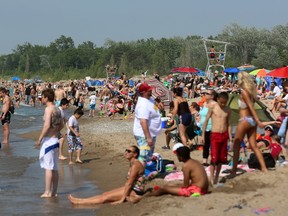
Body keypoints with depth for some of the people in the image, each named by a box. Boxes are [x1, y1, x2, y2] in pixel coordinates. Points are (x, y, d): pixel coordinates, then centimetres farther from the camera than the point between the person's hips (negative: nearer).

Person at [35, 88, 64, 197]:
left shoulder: (48, 109, -14)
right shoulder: (57, 109, 12)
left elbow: (47, 126, -22)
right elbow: (61, 125, 21)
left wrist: (40, 139, -16)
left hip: (48, 140, -9)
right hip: (55, 139, 9)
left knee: (48, 167, -7)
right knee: (54, 168, 11)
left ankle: (47, 192, -6)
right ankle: (54, 192, 15)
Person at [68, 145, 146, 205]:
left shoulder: (135, 165, -20)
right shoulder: (133, 163, 12)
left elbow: (129, 183, -20)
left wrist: (122, 199, -18)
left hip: (135, 193, -9)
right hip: (132, 189, 9)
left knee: (105, 197, -6)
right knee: (105, 194, 6)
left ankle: (78, 202, -1)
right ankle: (80, 200, 9)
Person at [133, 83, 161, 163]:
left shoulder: (150, 99, 4)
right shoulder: (143, 105, -27)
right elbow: (143, 122, -34)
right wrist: (148, 137, -35)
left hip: (151, 133, 11)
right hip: (144, 135, -11)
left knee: (150, 156, 23)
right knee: (144, 157, -10)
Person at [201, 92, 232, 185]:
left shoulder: (228, 110, 6)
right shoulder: (213, 107, -4)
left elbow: (228, 124, 12)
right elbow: (206, 120, 0)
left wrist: (230, 138, 9)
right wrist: (203, 134, -1)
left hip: (224, 135, 4)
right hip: (215, 135, -4)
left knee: (221, 158, 8)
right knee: (214, 158, -9)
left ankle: (217, 177, 20)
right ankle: (211, 179, -6)